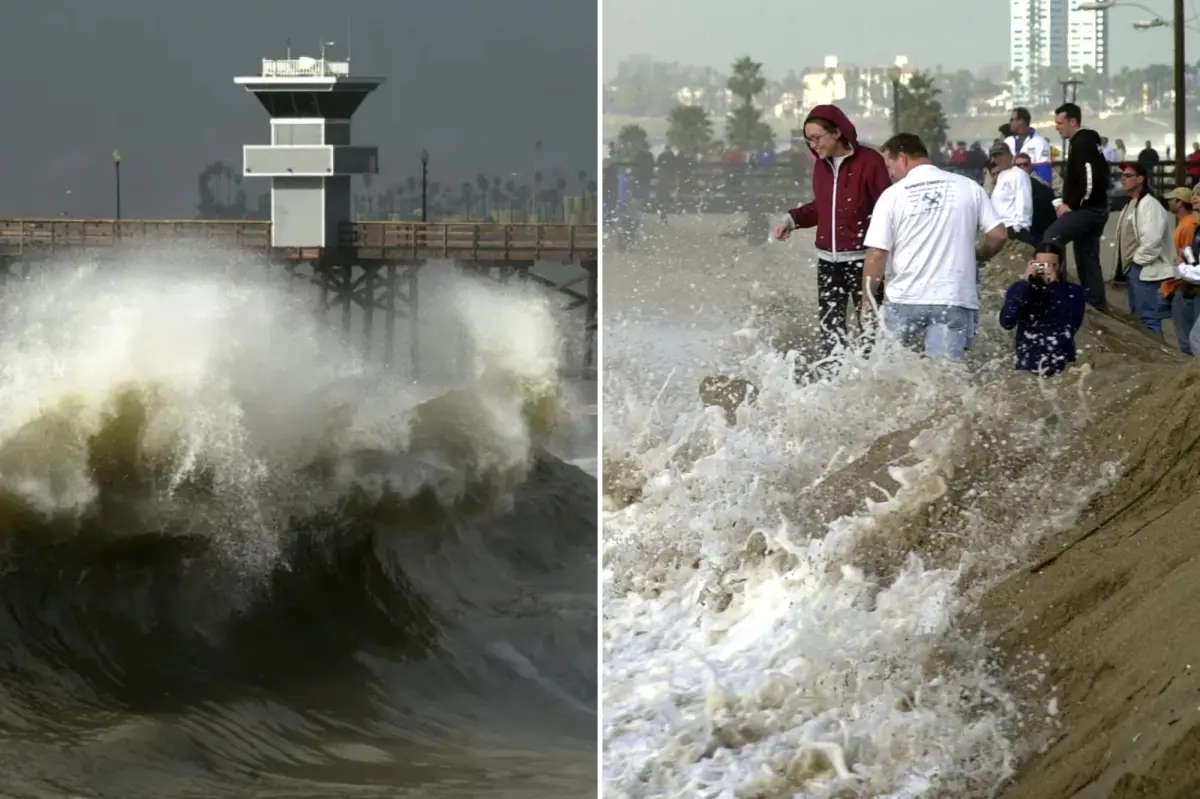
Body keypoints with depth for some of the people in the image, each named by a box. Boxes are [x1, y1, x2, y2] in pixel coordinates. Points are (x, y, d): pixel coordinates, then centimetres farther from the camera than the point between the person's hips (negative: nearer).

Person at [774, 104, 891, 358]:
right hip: (828, 261, 6)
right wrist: (792, 219, 8)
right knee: (830, 330, 6)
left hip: (861, 260, -6)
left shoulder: (869, 161, -10)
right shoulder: (821, 164, 10)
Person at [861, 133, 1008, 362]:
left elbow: (877, 254, -7)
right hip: (952, 299, 1)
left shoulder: (893, 195, -3)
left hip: (904, 299, -1)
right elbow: (998, 234, 1)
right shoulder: (967, 187, 2)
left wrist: (867, 299, 4)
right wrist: (980, 256, 22)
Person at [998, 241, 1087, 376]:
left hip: (1062, 369, -1)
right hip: (1027, 367, 1)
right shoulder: (1019, 289, 4)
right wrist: (1026, 283, -14)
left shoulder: (1073, 292, 3)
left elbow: (1072, 325, -14)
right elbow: (1006, 322, -12)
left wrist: (1054, 286, -14)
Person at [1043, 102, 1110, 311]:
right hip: (1093, 209, 11)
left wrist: (1071, 206, -16)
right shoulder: (1088, 141, 19)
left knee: (1051, 237, -22)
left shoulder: (1082, 143, -14)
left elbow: (1089, 180, -24)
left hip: (1088, 208, -11)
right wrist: (1064, 202, 11)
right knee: (1087, 260, 12)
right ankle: (1097, 303, 14)